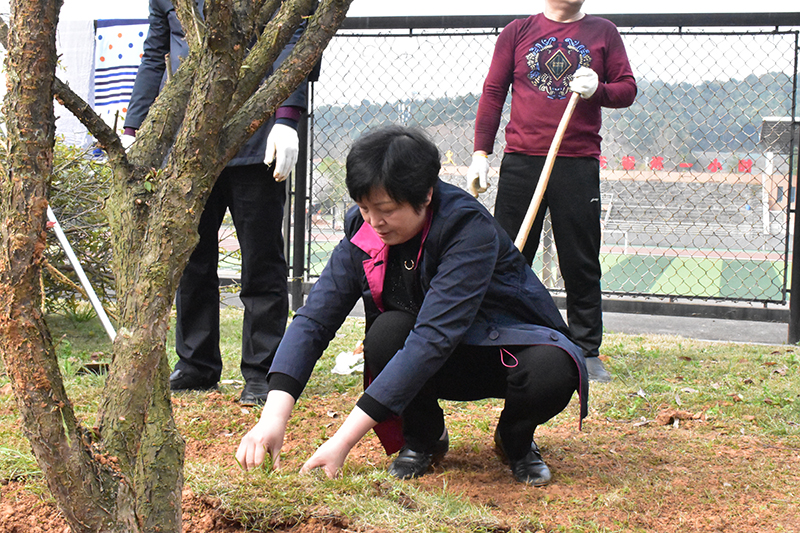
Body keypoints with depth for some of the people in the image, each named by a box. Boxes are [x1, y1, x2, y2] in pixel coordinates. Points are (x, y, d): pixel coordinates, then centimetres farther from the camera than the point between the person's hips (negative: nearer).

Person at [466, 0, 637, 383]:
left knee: (582, 265, 3)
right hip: (521, 162, 0)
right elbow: (492, 93, 9)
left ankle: (587, 352, 11)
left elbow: (627, 89, 11)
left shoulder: (603, 33, 10)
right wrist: (480, 154, 3)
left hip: (579, 165, 0)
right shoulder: (517, 32, 9)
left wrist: (596, 90, -11)